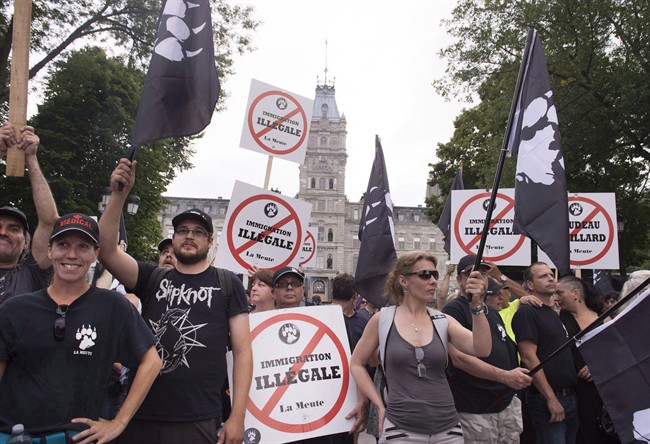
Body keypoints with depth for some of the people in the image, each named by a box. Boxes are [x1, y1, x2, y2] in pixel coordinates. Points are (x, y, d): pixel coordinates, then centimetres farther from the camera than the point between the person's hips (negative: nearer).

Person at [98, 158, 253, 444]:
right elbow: (106, 251, -4)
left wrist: (237, 417, -7)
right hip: (141, 416, 3)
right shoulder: (152, 279, 10)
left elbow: (242, 350, -1)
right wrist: (119, 195, -15)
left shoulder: (227, 284, 3)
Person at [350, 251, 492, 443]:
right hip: (400, 428, -3)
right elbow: (356, 364, 6)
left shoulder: (443, 321, 2)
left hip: (447, 428, 3)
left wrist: (477, 305, -22)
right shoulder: (382, 319, -3)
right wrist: (380, 405, 0)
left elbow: (482, 349, -11)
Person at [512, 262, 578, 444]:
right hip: (547, 399, -9)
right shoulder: (526, 313, -13)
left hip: (570, 395, 9)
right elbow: (529, 358, -20)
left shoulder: (553, 313, 15)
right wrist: (551, 399, -20)